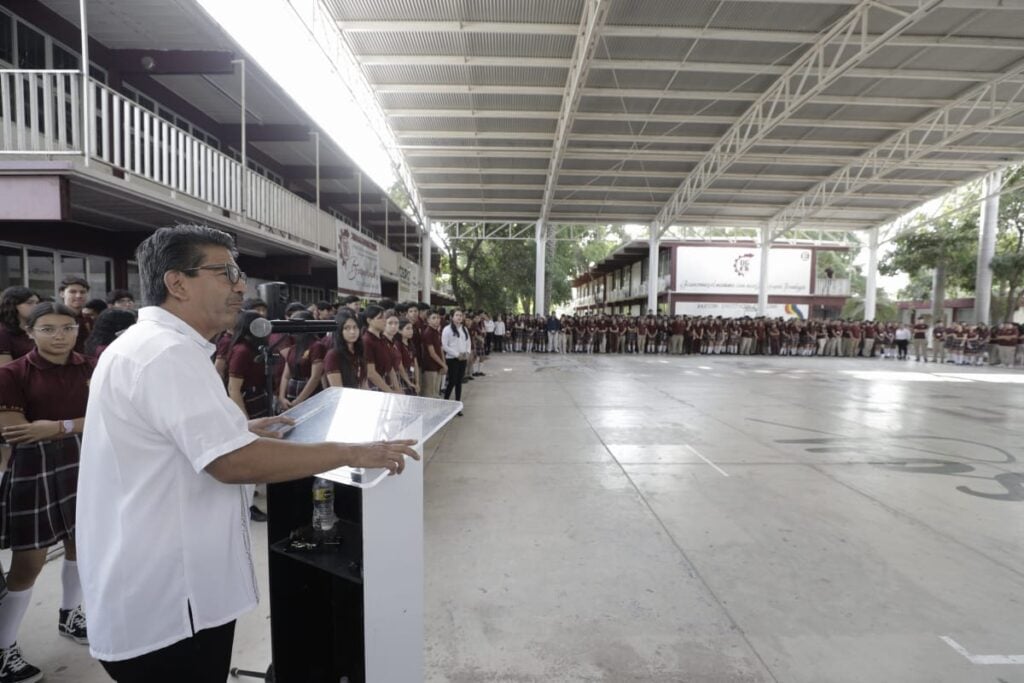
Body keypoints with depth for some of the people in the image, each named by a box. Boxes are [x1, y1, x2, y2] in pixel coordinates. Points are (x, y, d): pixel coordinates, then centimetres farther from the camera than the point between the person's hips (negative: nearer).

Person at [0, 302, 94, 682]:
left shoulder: (88, 368, 0)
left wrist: (55, 427, -19)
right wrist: (77, 425, -15)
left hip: (82, 463, 4)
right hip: (33, 468, -4)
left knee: (81, 545, 16)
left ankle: (69, 616, 38)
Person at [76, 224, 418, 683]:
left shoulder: (145, 344, 11)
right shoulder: (168, 353, -24)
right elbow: (233, 463, -31)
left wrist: (238, 432, 12)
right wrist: (350, 453, -25)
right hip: (165, 601, -10)